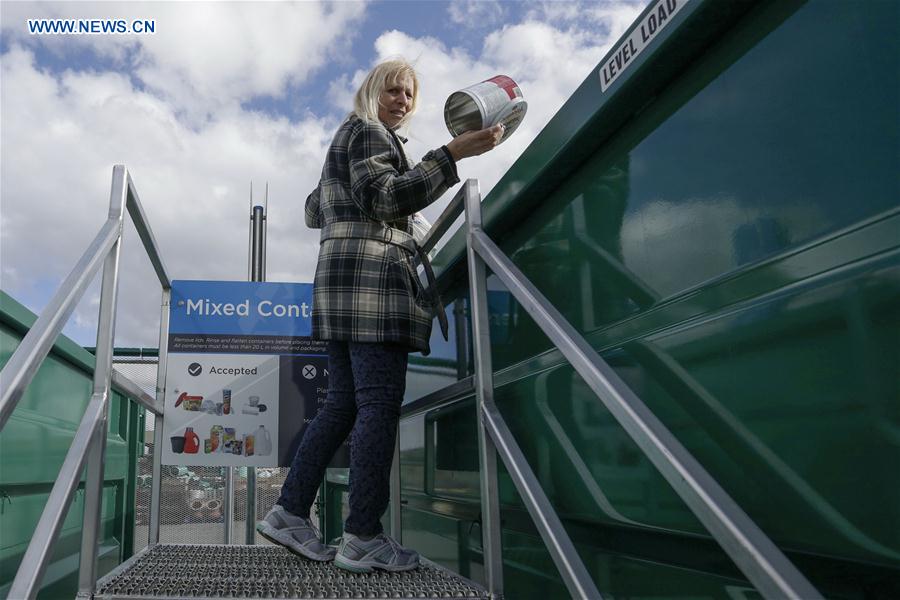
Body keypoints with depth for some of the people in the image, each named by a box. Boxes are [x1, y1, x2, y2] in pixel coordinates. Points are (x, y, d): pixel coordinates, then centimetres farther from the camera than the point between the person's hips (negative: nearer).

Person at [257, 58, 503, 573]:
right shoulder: (369, 132, 1)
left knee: (344, 402, 8)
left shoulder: (346, 138, 30)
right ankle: (364, 538, -10)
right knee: (380, 401, -12)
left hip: (342, 280, 10)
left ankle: (289, 512, 8)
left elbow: (315, 211, 34)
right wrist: (453, 154, -22)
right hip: (372, 274, -10)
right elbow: (386, 198, -16)